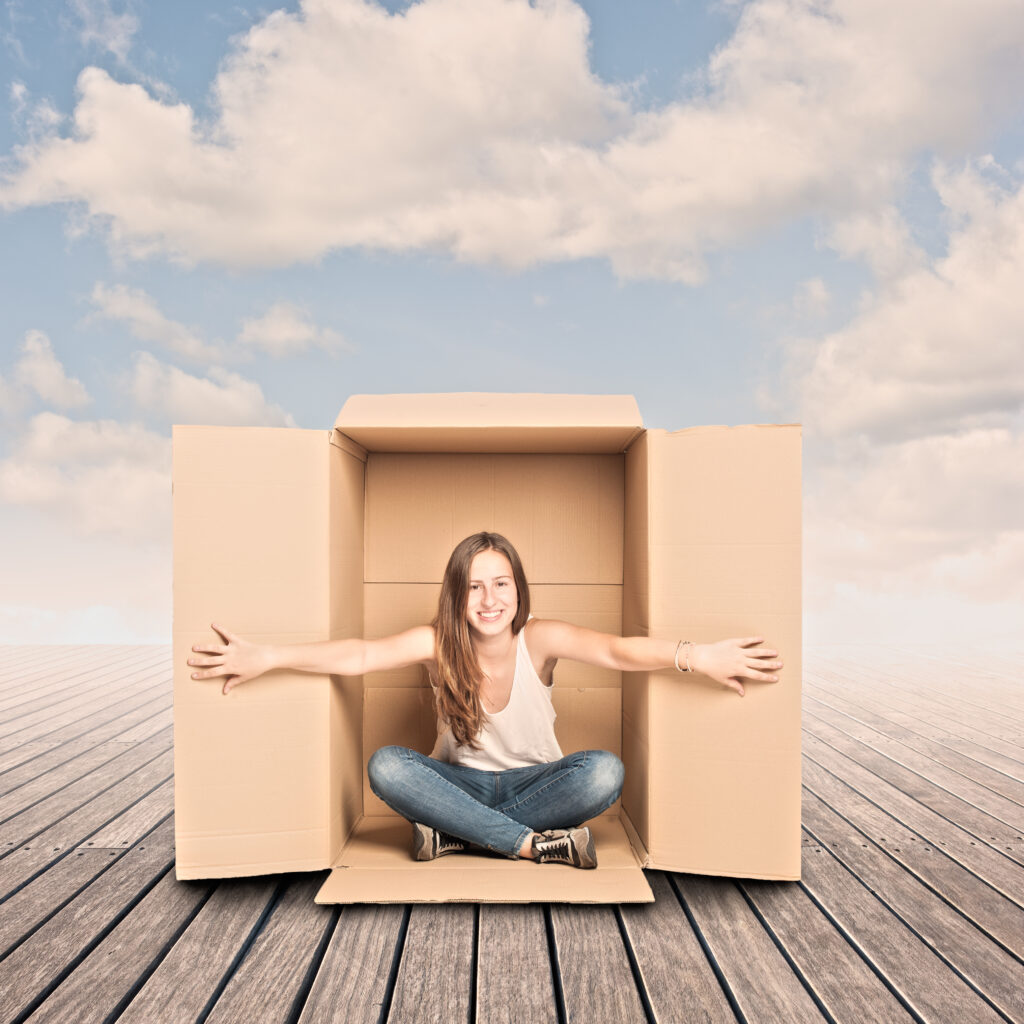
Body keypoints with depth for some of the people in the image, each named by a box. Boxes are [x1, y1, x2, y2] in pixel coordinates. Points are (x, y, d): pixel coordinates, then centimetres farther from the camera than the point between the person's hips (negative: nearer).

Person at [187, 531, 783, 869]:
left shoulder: (539, 640, -20)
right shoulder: (437, 643, -15)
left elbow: (614, 650, -37)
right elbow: (359, 655, -27)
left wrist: (694, 656, -54)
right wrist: (267, 657, -40)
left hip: (533, 781, -1)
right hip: (460, 780, 1)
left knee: (605, 772, -30)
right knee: (386, 767, -28)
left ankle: (453, 834, -22)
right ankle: (539, 845, -28)